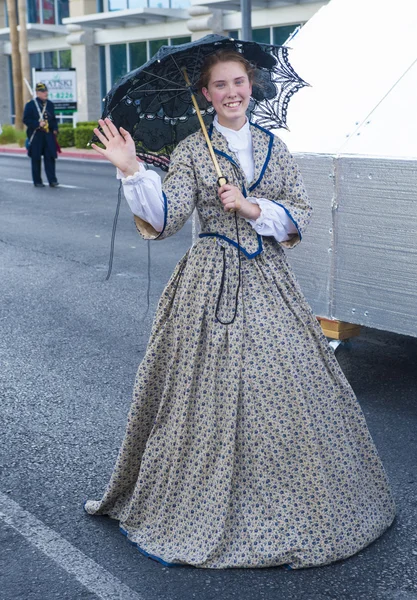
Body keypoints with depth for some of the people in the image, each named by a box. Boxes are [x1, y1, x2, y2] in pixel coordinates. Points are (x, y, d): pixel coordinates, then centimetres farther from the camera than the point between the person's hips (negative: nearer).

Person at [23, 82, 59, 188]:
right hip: (36, 136, -3)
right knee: (36, 159, 3)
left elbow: (53, 119, 18)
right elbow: (26, 119, -4)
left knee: (50, 157, -2)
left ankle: (52, 180, 0)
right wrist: (37, 124, -17)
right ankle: (37, 181, 11)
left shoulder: (50, 104, 13)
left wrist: (55, 129, 2)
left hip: (48, 136, 3)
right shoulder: (30, 104, -1)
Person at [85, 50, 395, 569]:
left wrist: (253, 208, -9)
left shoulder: (274, 147, 10)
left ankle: (289, 503, 25)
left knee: (281, 388, 5)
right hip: (213, 281, -3)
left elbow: (300, 214, 5)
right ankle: (208, 510, 19)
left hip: (267, 278, 3)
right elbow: (165, 218, -10)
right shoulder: (192, 150, 0)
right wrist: (132, 171, -22)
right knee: (210, 392, -1)